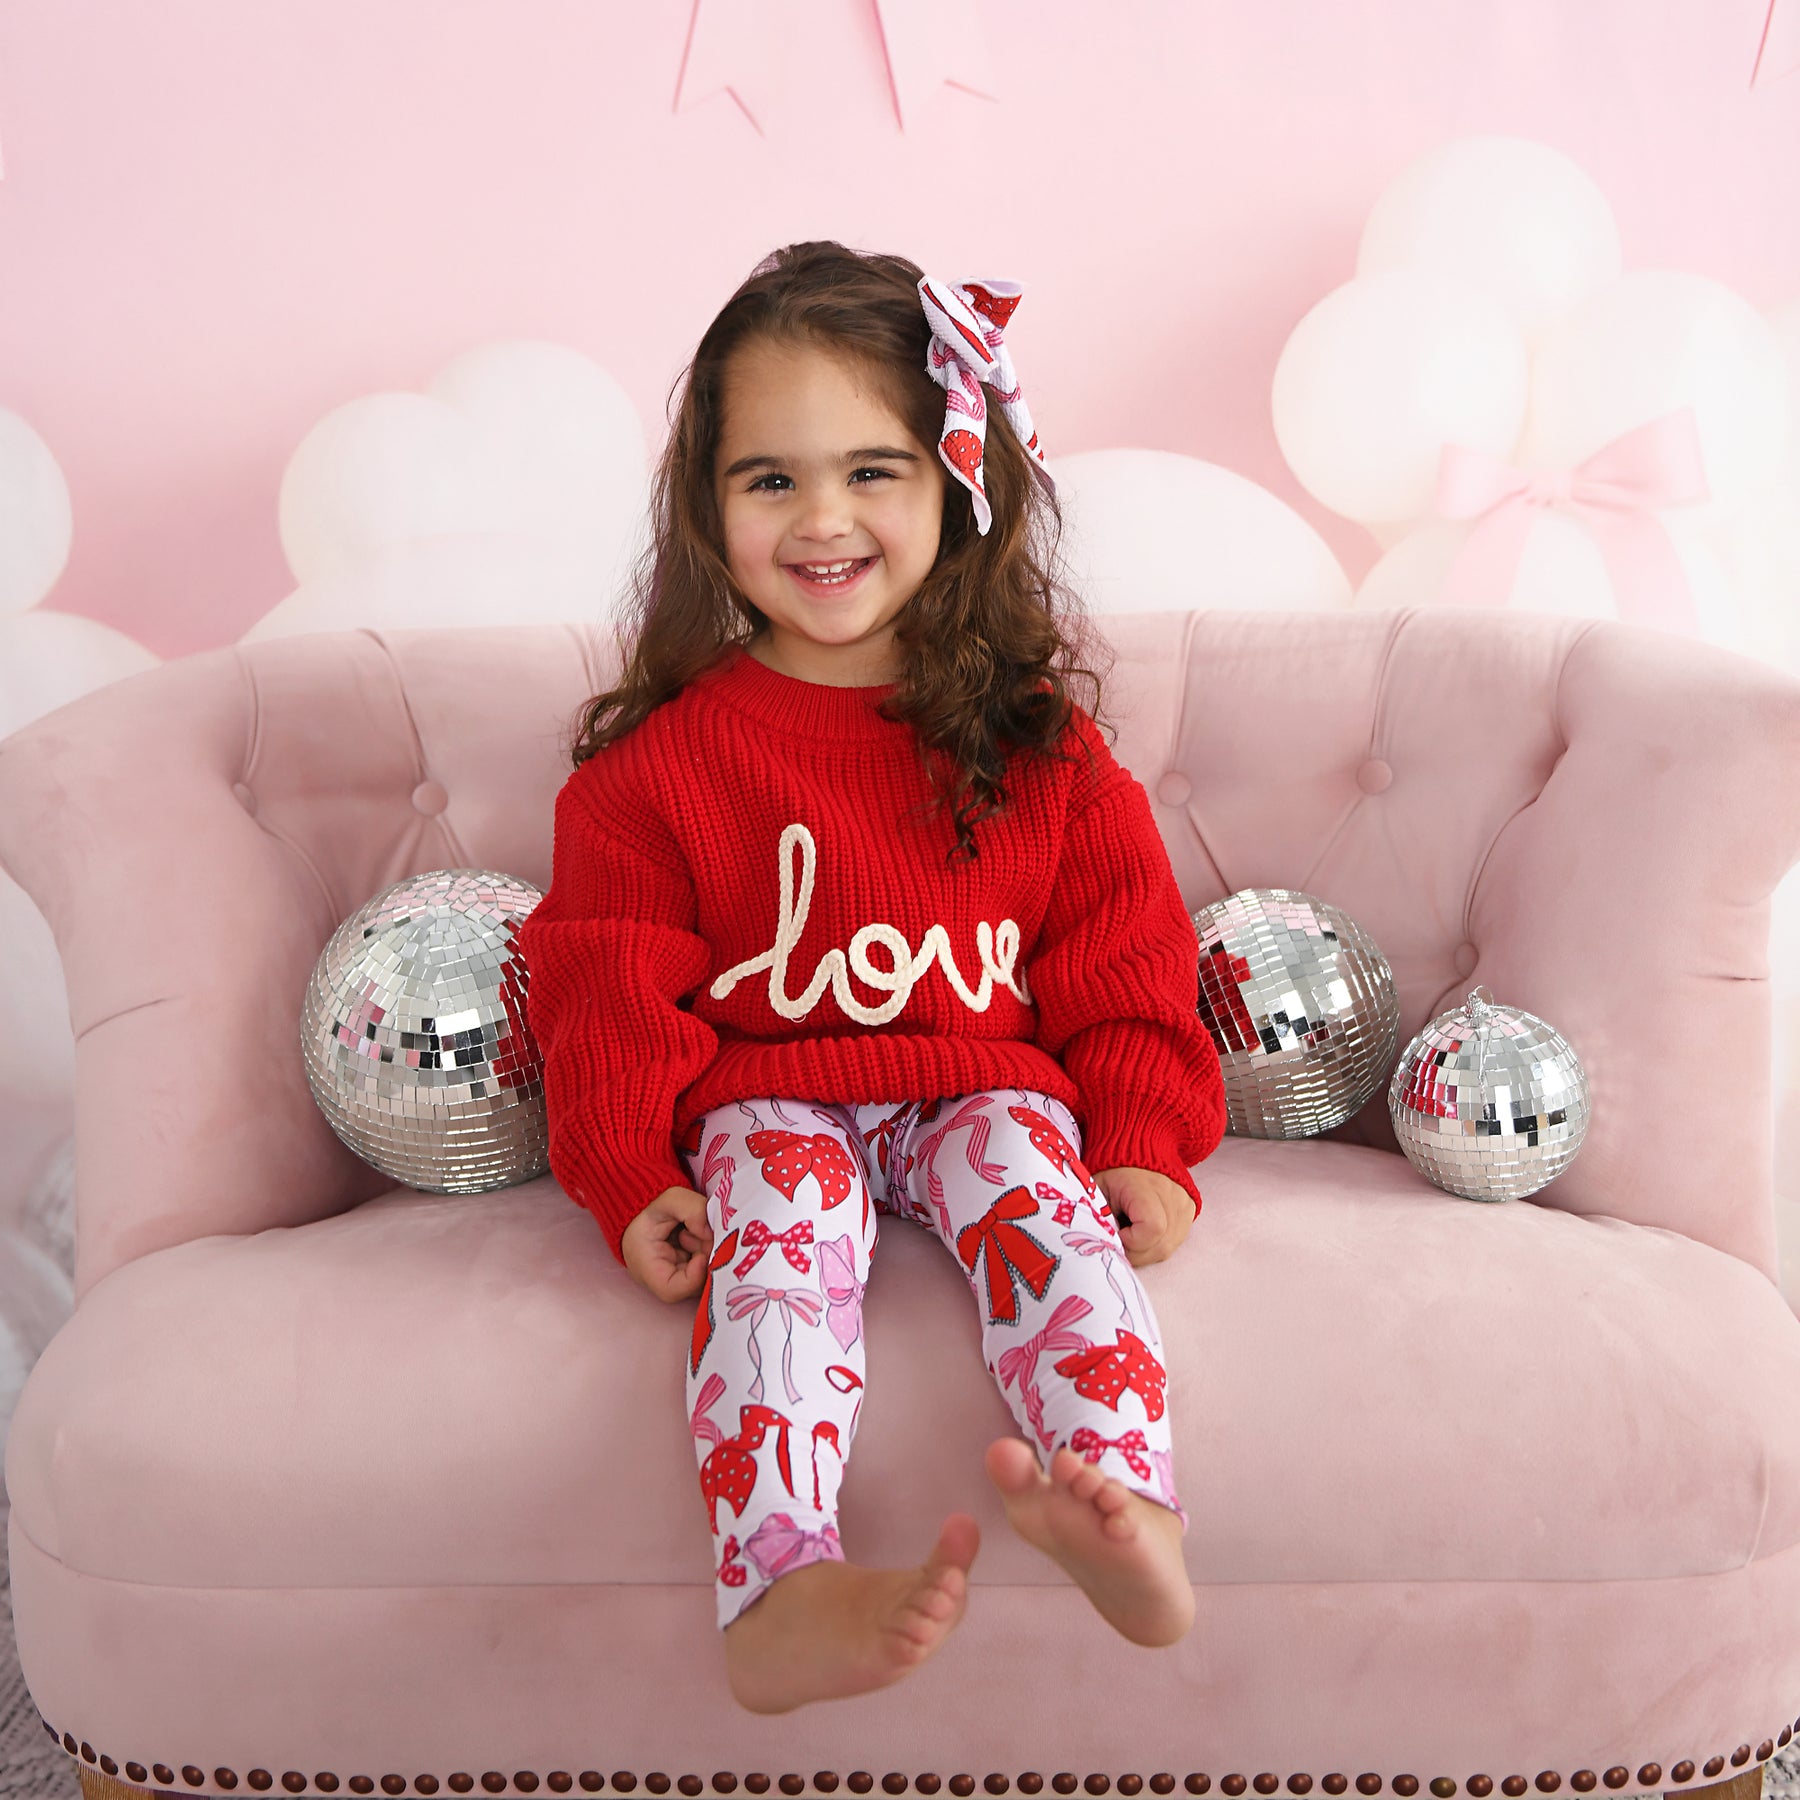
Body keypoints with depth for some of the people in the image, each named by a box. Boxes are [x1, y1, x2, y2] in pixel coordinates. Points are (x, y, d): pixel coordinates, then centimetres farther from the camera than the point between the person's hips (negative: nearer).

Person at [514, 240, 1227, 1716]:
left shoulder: (1032, 736, 8)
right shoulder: (665, 754, 4)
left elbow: (1123, 950, 9)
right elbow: (612, 976, 4)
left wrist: (1148, 1140, -2)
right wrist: (631, 1173, -7)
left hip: (989, 1084, 2)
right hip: (767, 1098, -1)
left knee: (1046, 1202, -30)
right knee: (779, 1238, -32)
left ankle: (1131, 1516, -48)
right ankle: (781, 1592, -50)